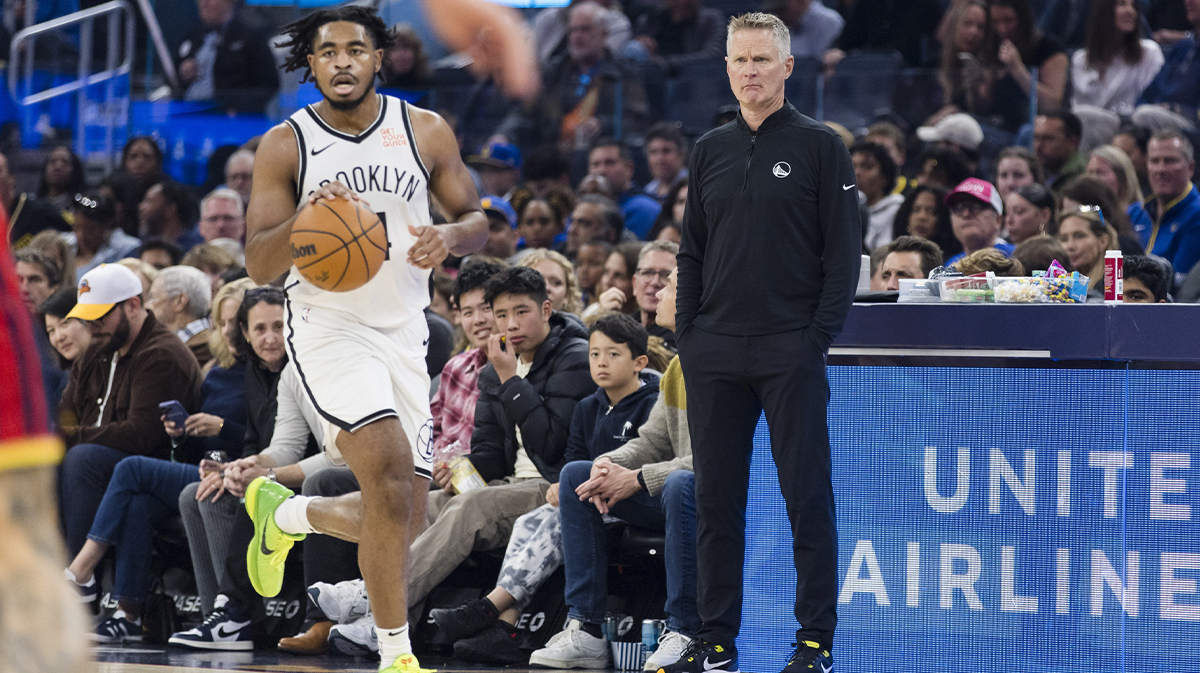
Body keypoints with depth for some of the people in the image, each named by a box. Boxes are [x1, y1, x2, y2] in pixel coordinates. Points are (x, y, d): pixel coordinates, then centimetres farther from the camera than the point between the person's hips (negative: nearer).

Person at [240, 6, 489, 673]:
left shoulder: (426, 132, 2)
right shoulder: (286, 145, -4)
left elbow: (479, 219, 10)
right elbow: (258, 265, -6)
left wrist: (449, 236, -14)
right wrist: (306, 217, -26)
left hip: (404, 335, 4)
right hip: (328, 326, -4)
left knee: (404, 518, 5)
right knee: (390, 473, -26)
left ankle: (285, 513, 36)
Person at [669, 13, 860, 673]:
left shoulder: (819, 147, 1)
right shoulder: (710, 150, 14)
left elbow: (844, 249, -2)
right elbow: (692, 252, 17)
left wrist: (820, 333, -11)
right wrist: (687, 334, 7)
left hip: (791, 351, -4)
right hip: (714, 351, 5)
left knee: (807, 497, -3)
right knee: (716, 500, 6)